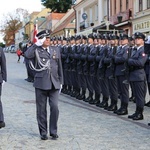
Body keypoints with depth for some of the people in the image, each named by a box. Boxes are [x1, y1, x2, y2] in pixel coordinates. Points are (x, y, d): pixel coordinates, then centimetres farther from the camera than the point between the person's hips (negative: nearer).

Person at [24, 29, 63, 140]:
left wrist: (61, 81, 13)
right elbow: (27, 55, -22)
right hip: (41, 83, -2)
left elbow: (59, 67, 16)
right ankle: (43, 133, 18)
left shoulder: (56, 50, 12)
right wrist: (36, 44, -15)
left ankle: (53, 132, 10)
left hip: (54, 84, 2)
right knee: (41, 109, 5)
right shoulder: (37, 50, 1)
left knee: (54, 108, -5)